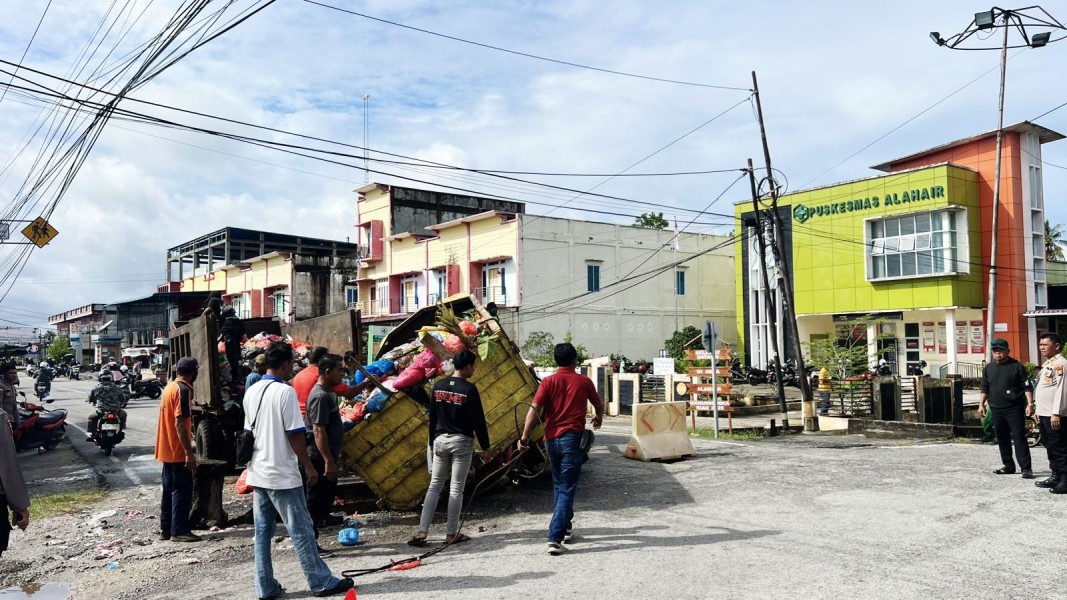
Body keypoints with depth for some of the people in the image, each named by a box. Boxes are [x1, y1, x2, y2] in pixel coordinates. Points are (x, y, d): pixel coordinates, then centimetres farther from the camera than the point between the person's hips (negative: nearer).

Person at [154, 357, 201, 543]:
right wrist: (189, 452, -22)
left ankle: (166, 528, 20)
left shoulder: (170, 387, 12)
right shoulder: (183, 390, -17)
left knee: (169, 489, 14)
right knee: (182, 491, -4)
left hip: (167, 450, 9)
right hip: (178, 451, -9)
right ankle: (179, 531, -1)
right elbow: (180, 424, -23)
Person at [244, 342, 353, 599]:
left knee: (262, 532, 11)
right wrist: (309, 466, -8)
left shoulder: (251, 392, 8)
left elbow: (249, 431, 15)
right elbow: (295, 434, -16)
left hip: (258, 473, 8)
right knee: (301, 530, 0)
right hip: (282, 474, -8)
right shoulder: (285, 392, -16)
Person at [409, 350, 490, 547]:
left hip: (441, 440, 5)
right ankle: (451, 533, 9)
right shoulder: (469, 389, -12)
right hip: (461, 442, -5)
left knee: (434, 486, 10)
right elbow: (478, 420, -11)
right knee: (456, 488, 2)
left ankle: (421, 532, 5)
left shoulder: (439, 386, 5)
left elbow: (432, 417, 11)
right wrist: (485, 447, -3)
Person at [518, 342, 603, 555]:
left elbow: (534, 409, -10)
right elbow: (599, 405, 19)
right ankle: (555, 538, -13)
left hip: (552, 439, 3)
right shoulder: (584, 381, 2)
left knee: (559, 486, 21)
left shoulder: (548, 382, 0)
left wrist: (524, 437, -8)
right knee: (567, 489, -4)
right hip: (573, 438, -2)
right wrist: (599, 417, 40)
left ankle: (565, 529, 34)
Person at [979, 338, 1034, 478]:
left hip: (1015, 409, -5)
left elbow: (1027, 387, -5)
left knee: (1019, 438, -8)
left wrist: (1030, 404, -14)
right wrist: (981, 405, 9)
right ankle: (1008, 466, 19)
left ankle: (1026, 468, -7)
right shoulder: (988, 368, 12)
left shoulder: (1017, 366, -3)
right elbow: (984, 388, 16)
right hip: (996, 409, 5)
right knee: (1002, 439, 9)